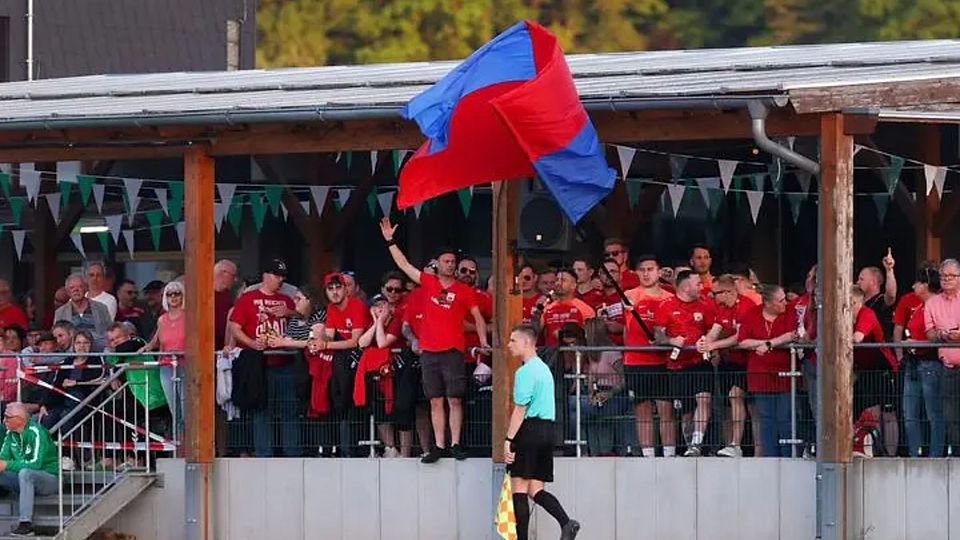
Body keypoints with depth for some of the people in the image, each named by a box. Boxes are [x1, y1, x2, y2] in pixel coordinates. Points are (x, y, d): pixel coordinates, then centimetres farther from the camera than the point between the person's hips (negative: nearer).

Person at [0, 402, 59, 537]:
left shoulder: (36, 432, -19)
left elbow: (36, 463, -28)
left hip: (50, 478, -7)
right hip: (26, 479, 7)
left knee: (25, 473, -37)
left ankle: (26, 524, -40)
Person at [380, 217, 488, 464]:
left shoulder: (464, 291, 6)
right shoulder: (428, 283, 10)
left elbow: (478, 317, 10)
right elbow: (404, 265, 13)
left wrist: (483, 341, -1)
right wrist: (390, 241, 10)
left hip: (453, 351, -2)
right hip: (429, 351, 2)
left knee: (454, 399, -4)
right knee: (436, 401, 4)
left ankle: (455, 444, -1)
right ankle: (439, 446, 5)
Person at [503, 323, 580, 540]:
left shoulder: (525, 372, -11)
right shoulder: (544, 369, 18)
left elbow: (520, 410, -16)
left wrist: (509, 440, -16)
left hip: (529, 431, -9)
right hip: (547, 430, 9)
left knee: (519, 488, -2)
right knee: (535, 489, 7)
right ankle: (566, 522, -12)